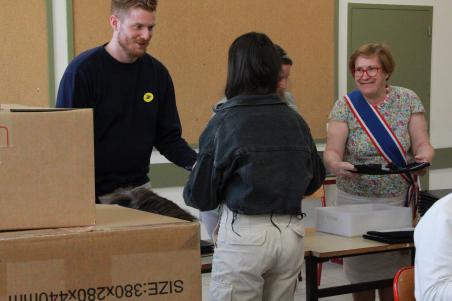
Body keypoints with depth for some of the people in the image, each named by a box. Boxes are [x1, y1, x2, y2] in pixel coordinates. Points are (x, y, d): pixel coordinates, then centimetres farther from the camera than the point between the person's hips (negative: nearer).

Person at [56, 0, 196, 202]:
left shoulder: (157, 73, 2)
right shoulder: (83, 70, -12)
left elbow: (168, 137, 6)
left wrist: (195, 163, -13)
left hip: (139, 187, 4)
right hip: (94, 193, -4)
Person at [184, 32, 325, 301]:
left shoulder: (225, 120, -9)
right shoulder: (296, 121, 3)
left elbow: (199, 196, -5)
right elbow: (315, 179, 18)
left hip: (245, 234, -5)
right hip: (292, 232, 5)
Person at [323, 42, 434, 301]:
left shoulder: (408, 100, 0)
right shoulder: (345, 106, -3)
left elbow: (421, 144, -4)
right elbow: (332, 151, -12)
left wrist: (424, 157, -28)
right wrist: (336, 165, -35)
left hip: (400, 200, 1)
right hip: (356, 201, 0)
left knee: (395, 270, 5)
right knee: (361, 270, 4)